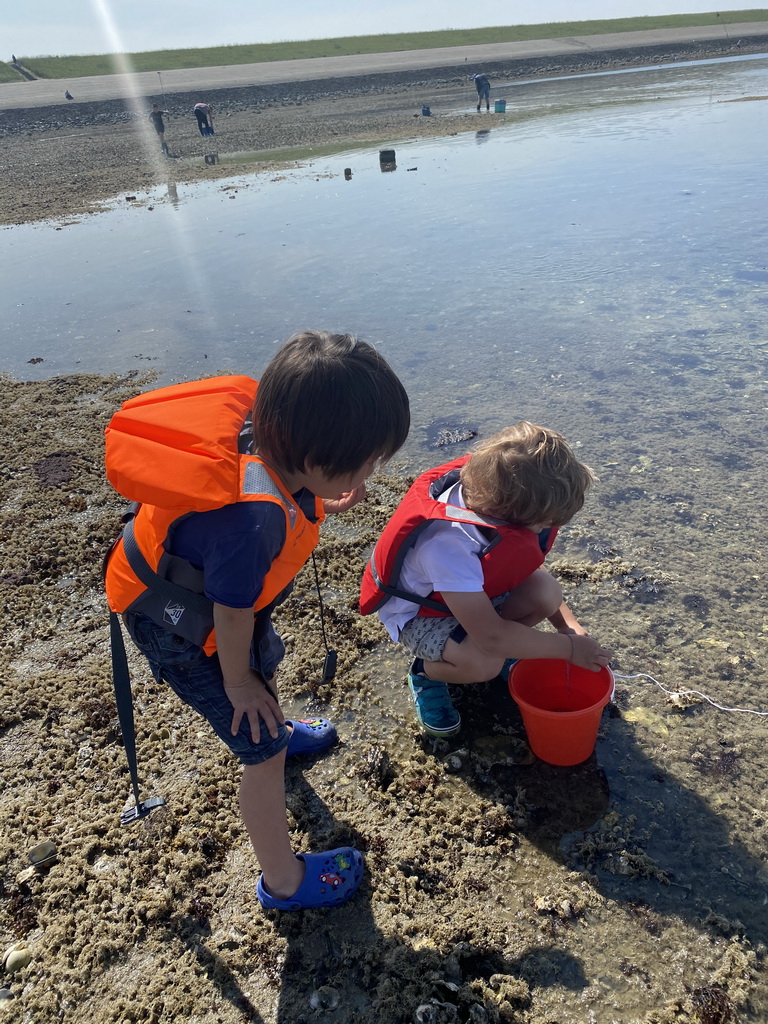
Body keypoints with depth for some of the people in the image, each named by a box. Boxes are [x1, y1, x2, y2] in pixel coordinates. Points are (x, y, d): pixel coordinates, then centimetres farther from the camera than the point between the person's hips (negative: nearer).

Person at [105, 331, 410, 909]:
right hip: (188, 633, -8)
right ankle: (284, 883, 31)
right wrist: (237, 682, -11)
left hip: (195, 582, 8)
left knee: (267, 666, 35)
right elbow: (232, 612, -29)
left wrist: (321, 507, -14)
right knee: (265, 753, 7)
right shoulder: (251, 520, -46)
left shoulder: (265, 436, -24)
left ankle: (275, 731, 69)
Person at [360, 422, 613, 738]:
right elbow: (490, 635, -38)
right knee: (484, 662, -33)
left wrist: (569, 625, -11)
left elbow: (527, 569, -3)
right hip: (419, 611, -6)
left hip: (475, 587, 7)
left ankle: (503, 651, 10)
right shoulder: (447, 541, -42)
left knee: (544, 593, -20)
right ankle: (426, 672, 1)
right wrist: (569, 648, -26)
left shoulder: (492, 494, -22)